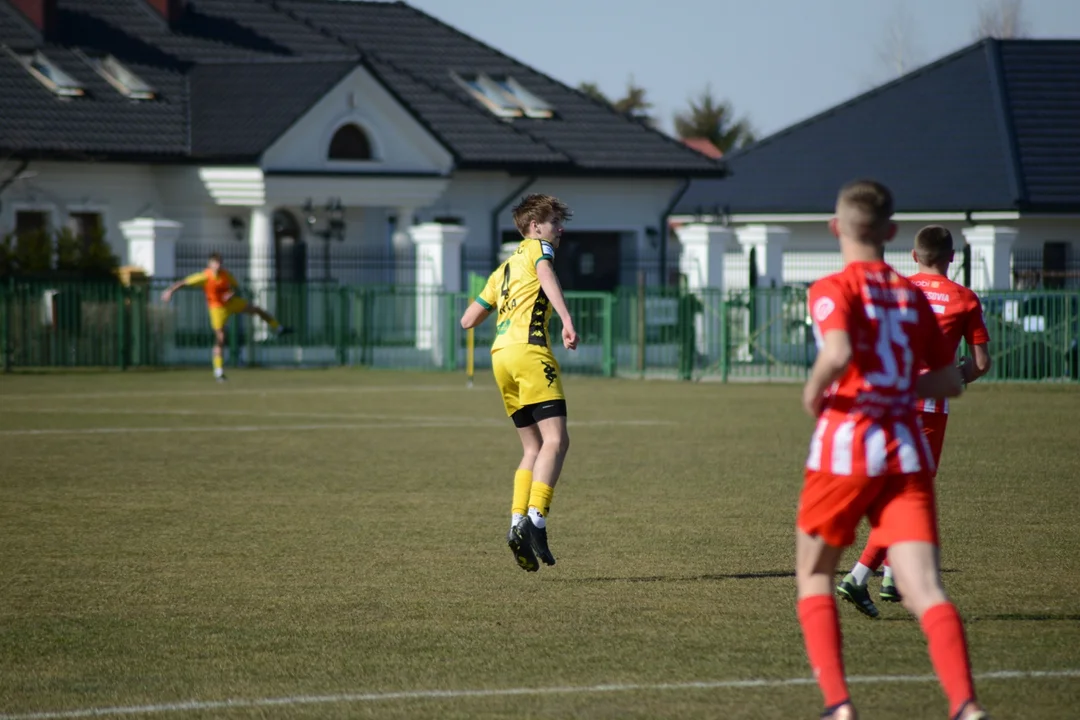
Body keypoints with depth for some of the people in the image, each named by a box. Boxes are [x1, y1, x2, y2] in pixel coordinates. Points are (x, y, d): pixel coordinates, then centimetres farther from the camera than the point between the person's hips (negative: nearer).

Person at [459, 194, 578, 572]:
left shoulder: (504, 268, 30)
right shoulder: (537, 248, 9)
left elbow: (468, 320, 29)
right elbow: (547, 276, -15)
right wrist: (567, 321, -29)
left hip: (501, 356, 8)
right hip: (529, 349, -8)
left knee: (534, 448, 11)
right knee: (556, 440, -15)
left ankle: (518, 524, -3)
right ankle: (535, 520, -29)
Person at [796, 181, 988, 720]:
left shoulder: (834, 290, -4)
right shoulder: (913, 296, 13)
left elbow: (837, 354, -24)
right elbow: (950, 381, 16)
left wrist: (814, 393, -6)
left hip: (845, 448, -4)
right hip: (907, 453, 4)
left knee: (813, 578, 17)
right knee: (925, 592, -7)